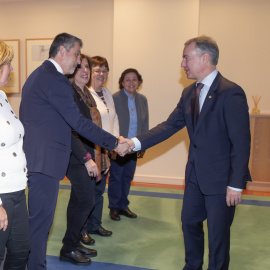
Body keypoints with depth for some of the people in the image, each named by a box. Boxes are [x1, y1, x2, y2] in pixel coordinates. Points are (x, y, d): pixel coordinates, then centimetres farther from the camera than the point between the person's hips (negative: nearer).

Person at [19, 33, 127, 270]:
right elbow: (78, 122, -18)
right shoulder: (56, 80, -15)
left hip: (35, 159, 10)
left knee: (38, 219, 18)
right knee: (41, 220, 0)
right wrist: (114, 143, -10)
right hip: (45, 161, -10)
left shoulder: (38, 75, 18)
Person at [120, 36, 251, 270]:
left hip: (220, 178, -8)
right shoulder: (189, 93, 5)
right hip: (195, 174, 8)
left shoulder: (231, 93, -19)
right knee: (189, 222, 20)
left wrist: (236, 184, -19)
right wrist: (136, 142, -9)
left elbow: (241, 142, -19)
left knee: (218, 232, 7)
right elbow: (170, 125, 2)